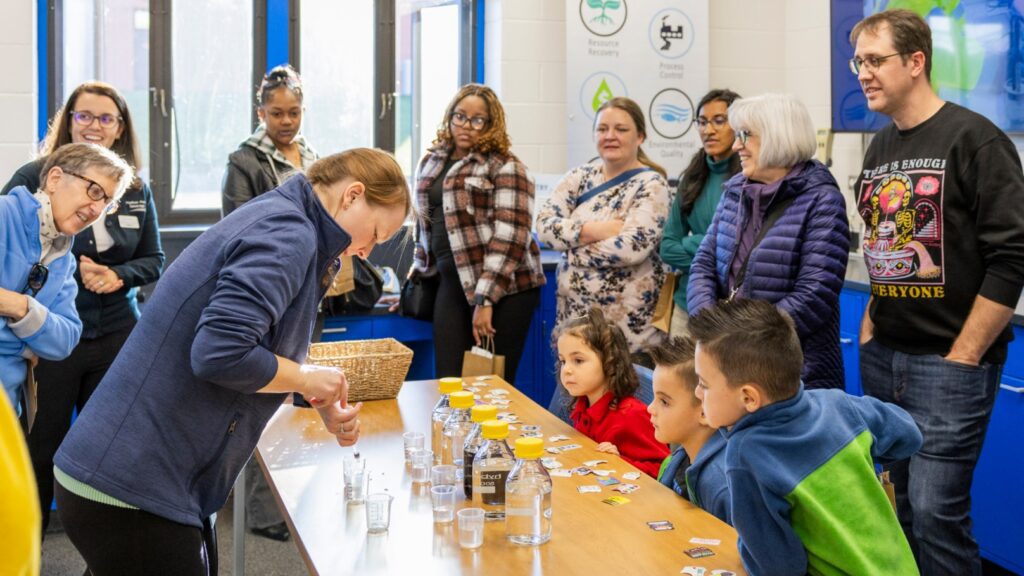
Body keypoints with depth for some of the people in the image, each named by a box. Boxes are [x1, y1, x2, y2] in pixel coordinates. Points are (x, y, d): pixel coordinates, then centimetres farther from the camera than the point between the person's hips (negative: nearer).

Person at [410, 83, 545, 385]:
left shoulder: (505, 167, -7)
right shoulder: (431, 162, 14)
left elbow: (509, 236, -14)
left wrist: (484, 299, -19)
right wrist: (418, 275, 22)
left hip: (502, 288, -5)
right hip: (452, 285, 5)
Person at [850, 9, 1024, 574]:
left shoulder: (973, 139, -9)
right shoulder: (879, 148, 12)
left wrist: (962, 358, -14)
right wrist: (870, 322, 9)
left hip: (950, 363, -7)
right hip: (881, 357, 7)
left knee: (936, 510, -7)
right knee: (900, 505, 12)